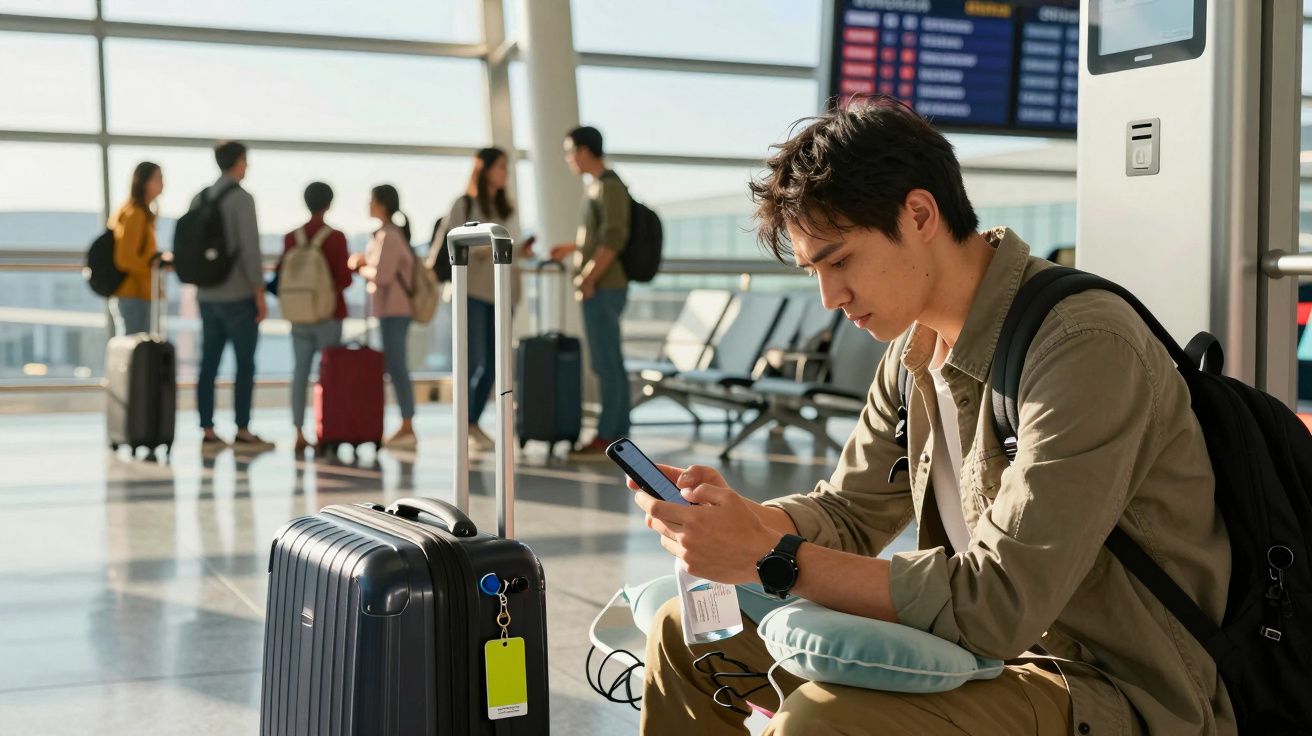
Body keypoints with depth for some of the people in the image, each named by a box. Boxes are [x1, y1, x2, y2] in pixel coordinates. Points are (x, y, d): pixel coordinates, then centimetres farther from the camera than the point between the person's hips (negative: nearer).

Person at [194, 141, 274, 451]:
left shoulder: (199, 198, 10)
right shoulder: (241, 199, -10)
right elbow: (250, 250, -16)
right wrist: (260, 295, -12)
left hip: (207, 295, 7)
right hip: (238, 295, -7)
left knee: (209, 364, 6)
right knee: (245, 364, 0)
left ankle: (207, 431, 7)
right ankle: (242, 431, 1)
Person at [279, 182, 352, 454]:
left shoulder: (291, 237, 0)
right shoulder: (336, 237, -10)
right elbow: (345, 279, -11)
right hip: (329, 314, -3)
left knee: (300, 372, 6)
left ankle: (299, 434, 5)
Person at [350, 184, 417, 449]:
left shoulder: (389, 236, -14)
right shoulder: (386, 234, 15)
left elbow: (383, 275, -20)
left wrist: (361, 267, -5)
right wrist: (364, 263, 4)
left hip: (393, 311, -10)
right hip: (391, 310, 10)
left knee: (396, 367, -7)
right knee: (395, 367, 11)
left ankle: (407, 427, -5)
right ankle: (406, 426, 14)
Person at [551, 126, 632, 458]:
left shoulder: (609, 187, -12)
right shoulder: (597, 186, 15)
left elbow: (613, 240, -21)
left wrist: (589, 279, -18)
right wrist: (572, 248, 29)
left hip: (603, 288, -9)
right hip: (603, 289, 9)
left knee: (606, 363, -7)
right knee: (611, 364, 10)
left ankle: (605, 437, -6)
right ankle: (619, 434, 14)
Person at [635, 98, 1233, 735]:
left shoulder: (1084, 348, -23)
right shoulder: (915, 352, 6)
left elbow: (998, 604, -27)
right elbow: (848, 515, 16)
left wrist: (770, 556, -24)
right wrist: (730, 512, -6)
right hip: (981, 651, 8)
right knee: (687, 633, 8)